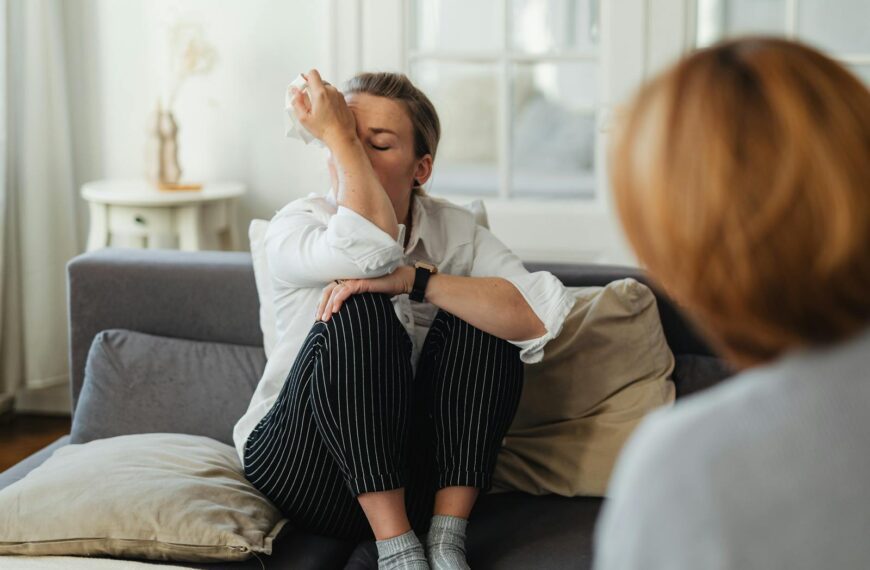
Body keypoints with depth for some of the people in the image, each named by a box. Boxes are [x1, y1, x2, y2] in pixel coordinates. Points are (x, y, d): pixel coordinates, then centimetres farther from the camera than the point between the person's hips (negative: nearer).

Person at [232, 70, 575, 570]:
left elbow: (543, 314, -22)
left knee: (479, 313, -18)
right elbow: (371, 250, -35)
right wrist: (338, 134, -26)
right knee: (359, 309, -27)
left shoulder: (453, 229, -3)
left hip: (414, 479, 3)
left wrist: (411, 280, -31)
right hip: (303, 468, -2)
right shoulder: (295, 227, -9)